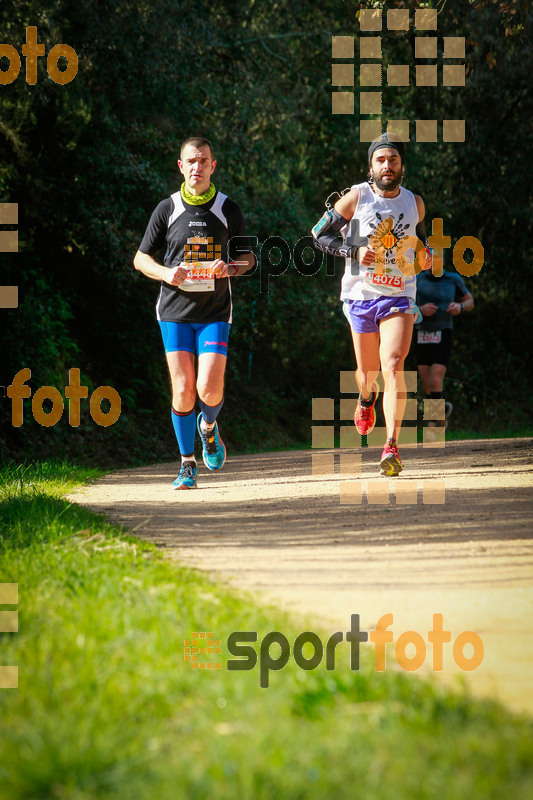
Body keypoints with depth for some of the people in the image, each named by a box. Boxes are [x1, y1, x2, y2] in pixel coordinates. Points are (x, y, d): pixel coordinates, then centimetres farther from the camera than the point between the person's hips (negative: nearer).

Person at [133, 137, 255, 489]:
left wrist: (229, 269, -11)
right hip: (175, 311, 0)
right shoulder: (167, 209, 2)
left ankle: (209, 427, 23)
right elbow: (141, 258, 8)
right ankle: (188, 464, 11)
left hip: (215, 313, 0)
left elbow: (247, 256, 11)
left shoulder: (228, 209, 2)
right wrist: (165, 273, -12)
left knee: (210, 389, -13)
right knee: (183, 390, -5)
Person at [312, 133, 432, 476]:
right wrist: (354, 250, -13)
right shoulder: (356, 197, -3)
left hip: (399, 296, 0)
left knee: (393, 366, -19)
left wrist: (426, 255, 3)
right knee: (367, 372, 11)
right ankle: (367, 397, 50)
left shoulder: (415, 203, 6)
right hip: (361, 294, 0)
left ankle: (392, 447, -22)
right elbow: (320, 234, 2)